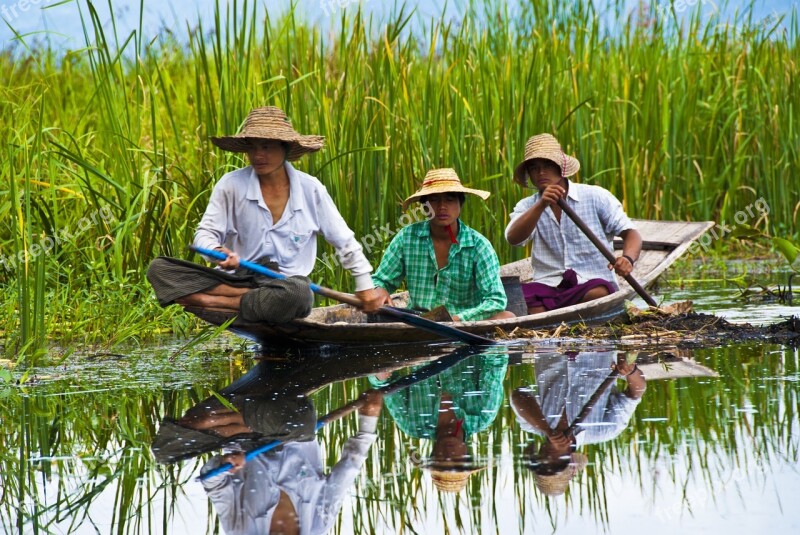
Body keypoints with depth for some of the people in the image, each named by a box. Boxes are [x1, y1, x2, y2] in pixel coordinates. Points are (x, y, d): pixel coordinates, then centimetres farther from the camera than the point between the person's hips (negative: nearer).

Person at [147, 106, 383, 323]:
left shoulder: (310, 189, 3)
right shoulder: (231, 185, 1)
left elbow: (345, 242, 13)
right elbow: (205, 233, 2)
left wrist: (365, 285, 15)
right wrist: (217, 251, -22)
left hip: (288, 280, -1)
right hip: (236, 278, 1)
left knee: (297, 293, -41)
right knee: (159, 268, -21)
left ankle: (210, 302, -25)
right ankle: (250, 299, -27)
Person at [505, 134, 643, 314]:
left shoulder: (596, 197, 5)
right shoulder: (527, 206, 10)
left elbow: (630, 233, 3)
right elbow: (513, 238, -10)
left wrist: (627, 259, -21)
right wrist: (541, 205, -26)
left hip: (593, 283, -1)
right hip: (548, 285, 1)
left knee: (598, 294, -38)